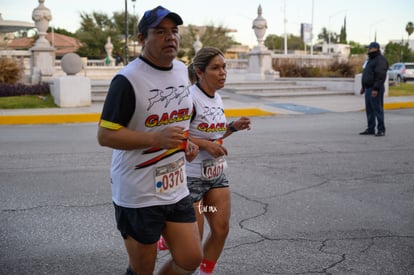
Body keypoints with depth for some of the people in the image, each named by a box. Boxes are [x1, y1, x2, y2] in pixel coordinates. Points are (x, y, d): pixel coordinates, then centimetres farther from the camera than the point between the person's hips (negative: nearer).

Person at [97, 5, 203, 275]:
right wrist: (157, 138, -28)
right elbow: (105, 135, -18)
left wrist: (186, 142, 5)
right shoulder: (128, 79, -17)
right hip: (138, 196, -6)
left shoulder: (182, 70, 7)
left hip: (176, 190, 7)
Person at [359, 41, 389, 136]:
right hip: (368, 88, 10)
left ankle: (381, 130, -2)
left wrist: (376, 89, -27)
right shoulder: (370, 60, 19)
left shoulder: (380, 60, -13)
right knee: (369, 110, 11)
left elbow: (380, 76, -22)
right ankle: (370, 129, 17)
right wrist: (363, 87, 22)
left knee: (377, 109, -7)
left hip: (375, 90, -10)